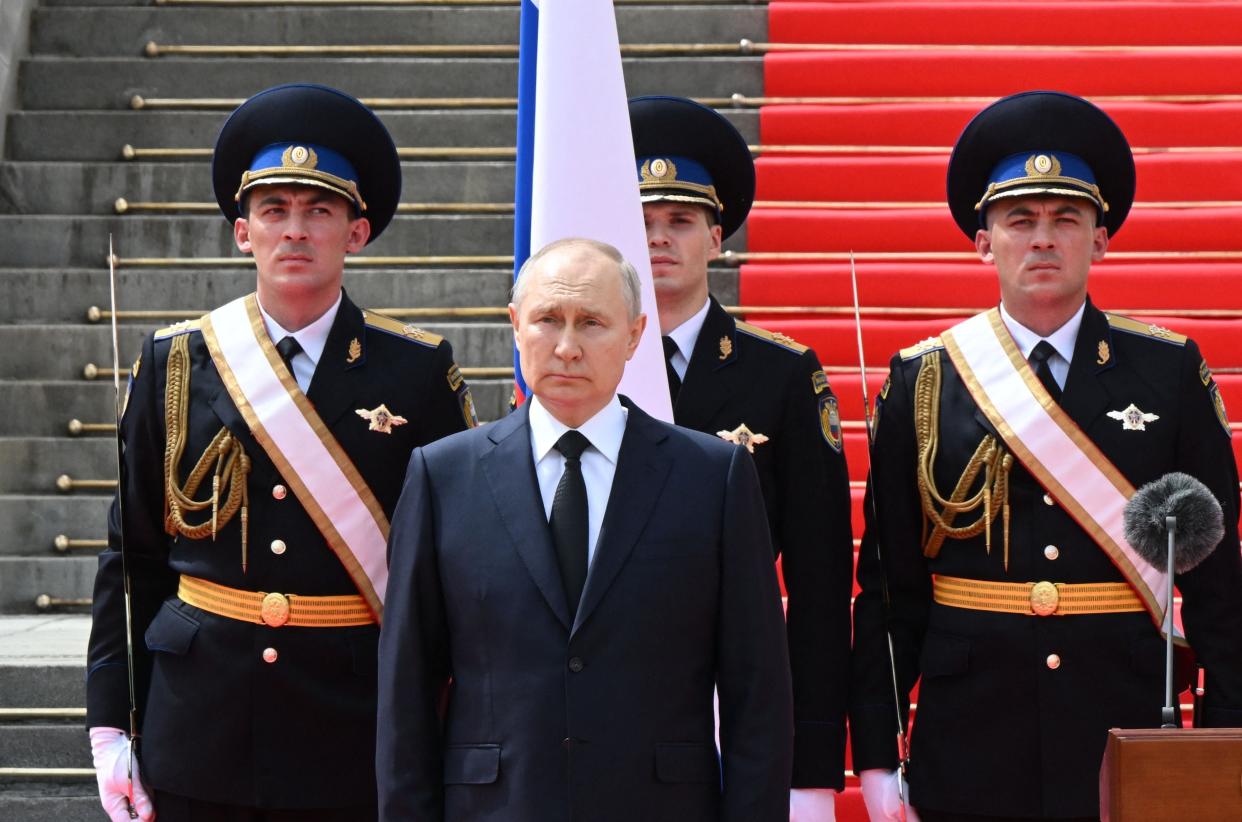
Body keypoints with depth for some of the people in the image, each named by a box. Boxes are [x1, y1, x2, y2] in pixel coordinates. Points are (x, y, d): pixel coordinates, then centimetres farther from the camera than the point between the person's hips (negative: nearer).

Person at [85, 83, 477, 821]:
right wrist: (111, 722, 1)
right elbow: (132, 558, 6)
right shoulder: (174, 365, 4)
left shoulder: (421, 373, 0)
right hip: (196, 730, 1)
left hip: (356, 734, -1)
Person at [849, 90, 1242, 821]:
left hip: (1127, 733, 0)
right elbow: (887, 584, 2)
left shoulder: (1171, 373, 3)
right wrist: (876, 758, -2)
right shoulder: (920, 382, 2)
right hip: (968, 752, 0)